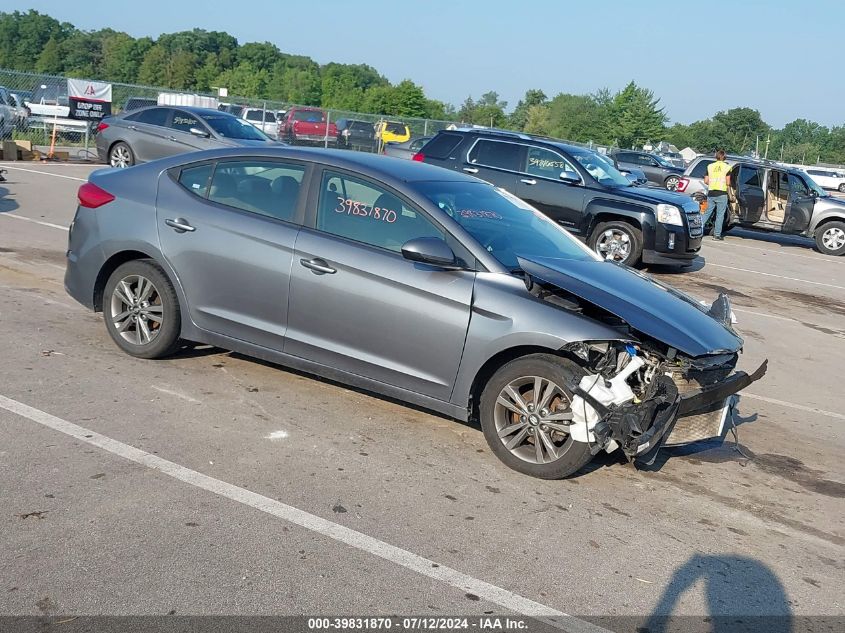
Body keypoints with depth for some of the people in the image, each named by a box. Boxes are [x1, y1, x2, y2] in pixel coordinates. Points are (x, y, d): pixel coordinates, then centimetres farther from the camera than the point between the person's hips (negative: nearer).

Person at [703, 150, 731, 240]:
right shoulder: (726, 167, -2)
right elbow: (728, 183, -4)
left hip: (711, 193, 3)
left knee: (707, 213, 12)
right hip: (721, 194, -3)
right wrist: (728, 185, 18)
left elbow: (706, 181, 8)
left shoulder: (710, 166, 7)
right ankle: (717, 234, 2)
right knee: (720, 215, 2)